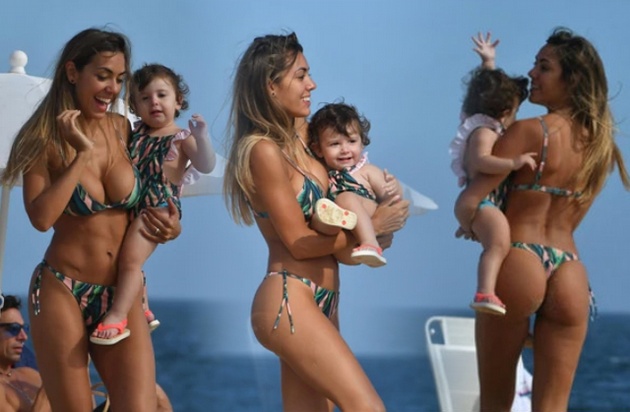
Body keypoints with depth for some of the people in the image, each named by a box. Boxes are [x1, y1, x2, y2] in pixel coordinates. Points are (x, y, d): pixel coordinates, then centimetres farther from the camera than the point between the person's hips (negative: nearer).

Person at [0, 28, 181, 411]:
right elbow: (42, 217, -19)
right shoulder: (46, 138, -3)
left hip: (123, 294, 3)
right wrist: (82, 154, -17)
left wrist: (171, 226, -2)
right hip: (62, 291, -2)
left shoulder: (125, 130, 4)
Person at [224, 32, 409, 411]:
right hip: (288, 301, -9)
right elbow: (299, 242, -12)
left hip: (319, 302, 9)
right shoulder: (264, 151, -12)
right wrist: (372, 227, -4)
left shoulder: (296, 140, 14)